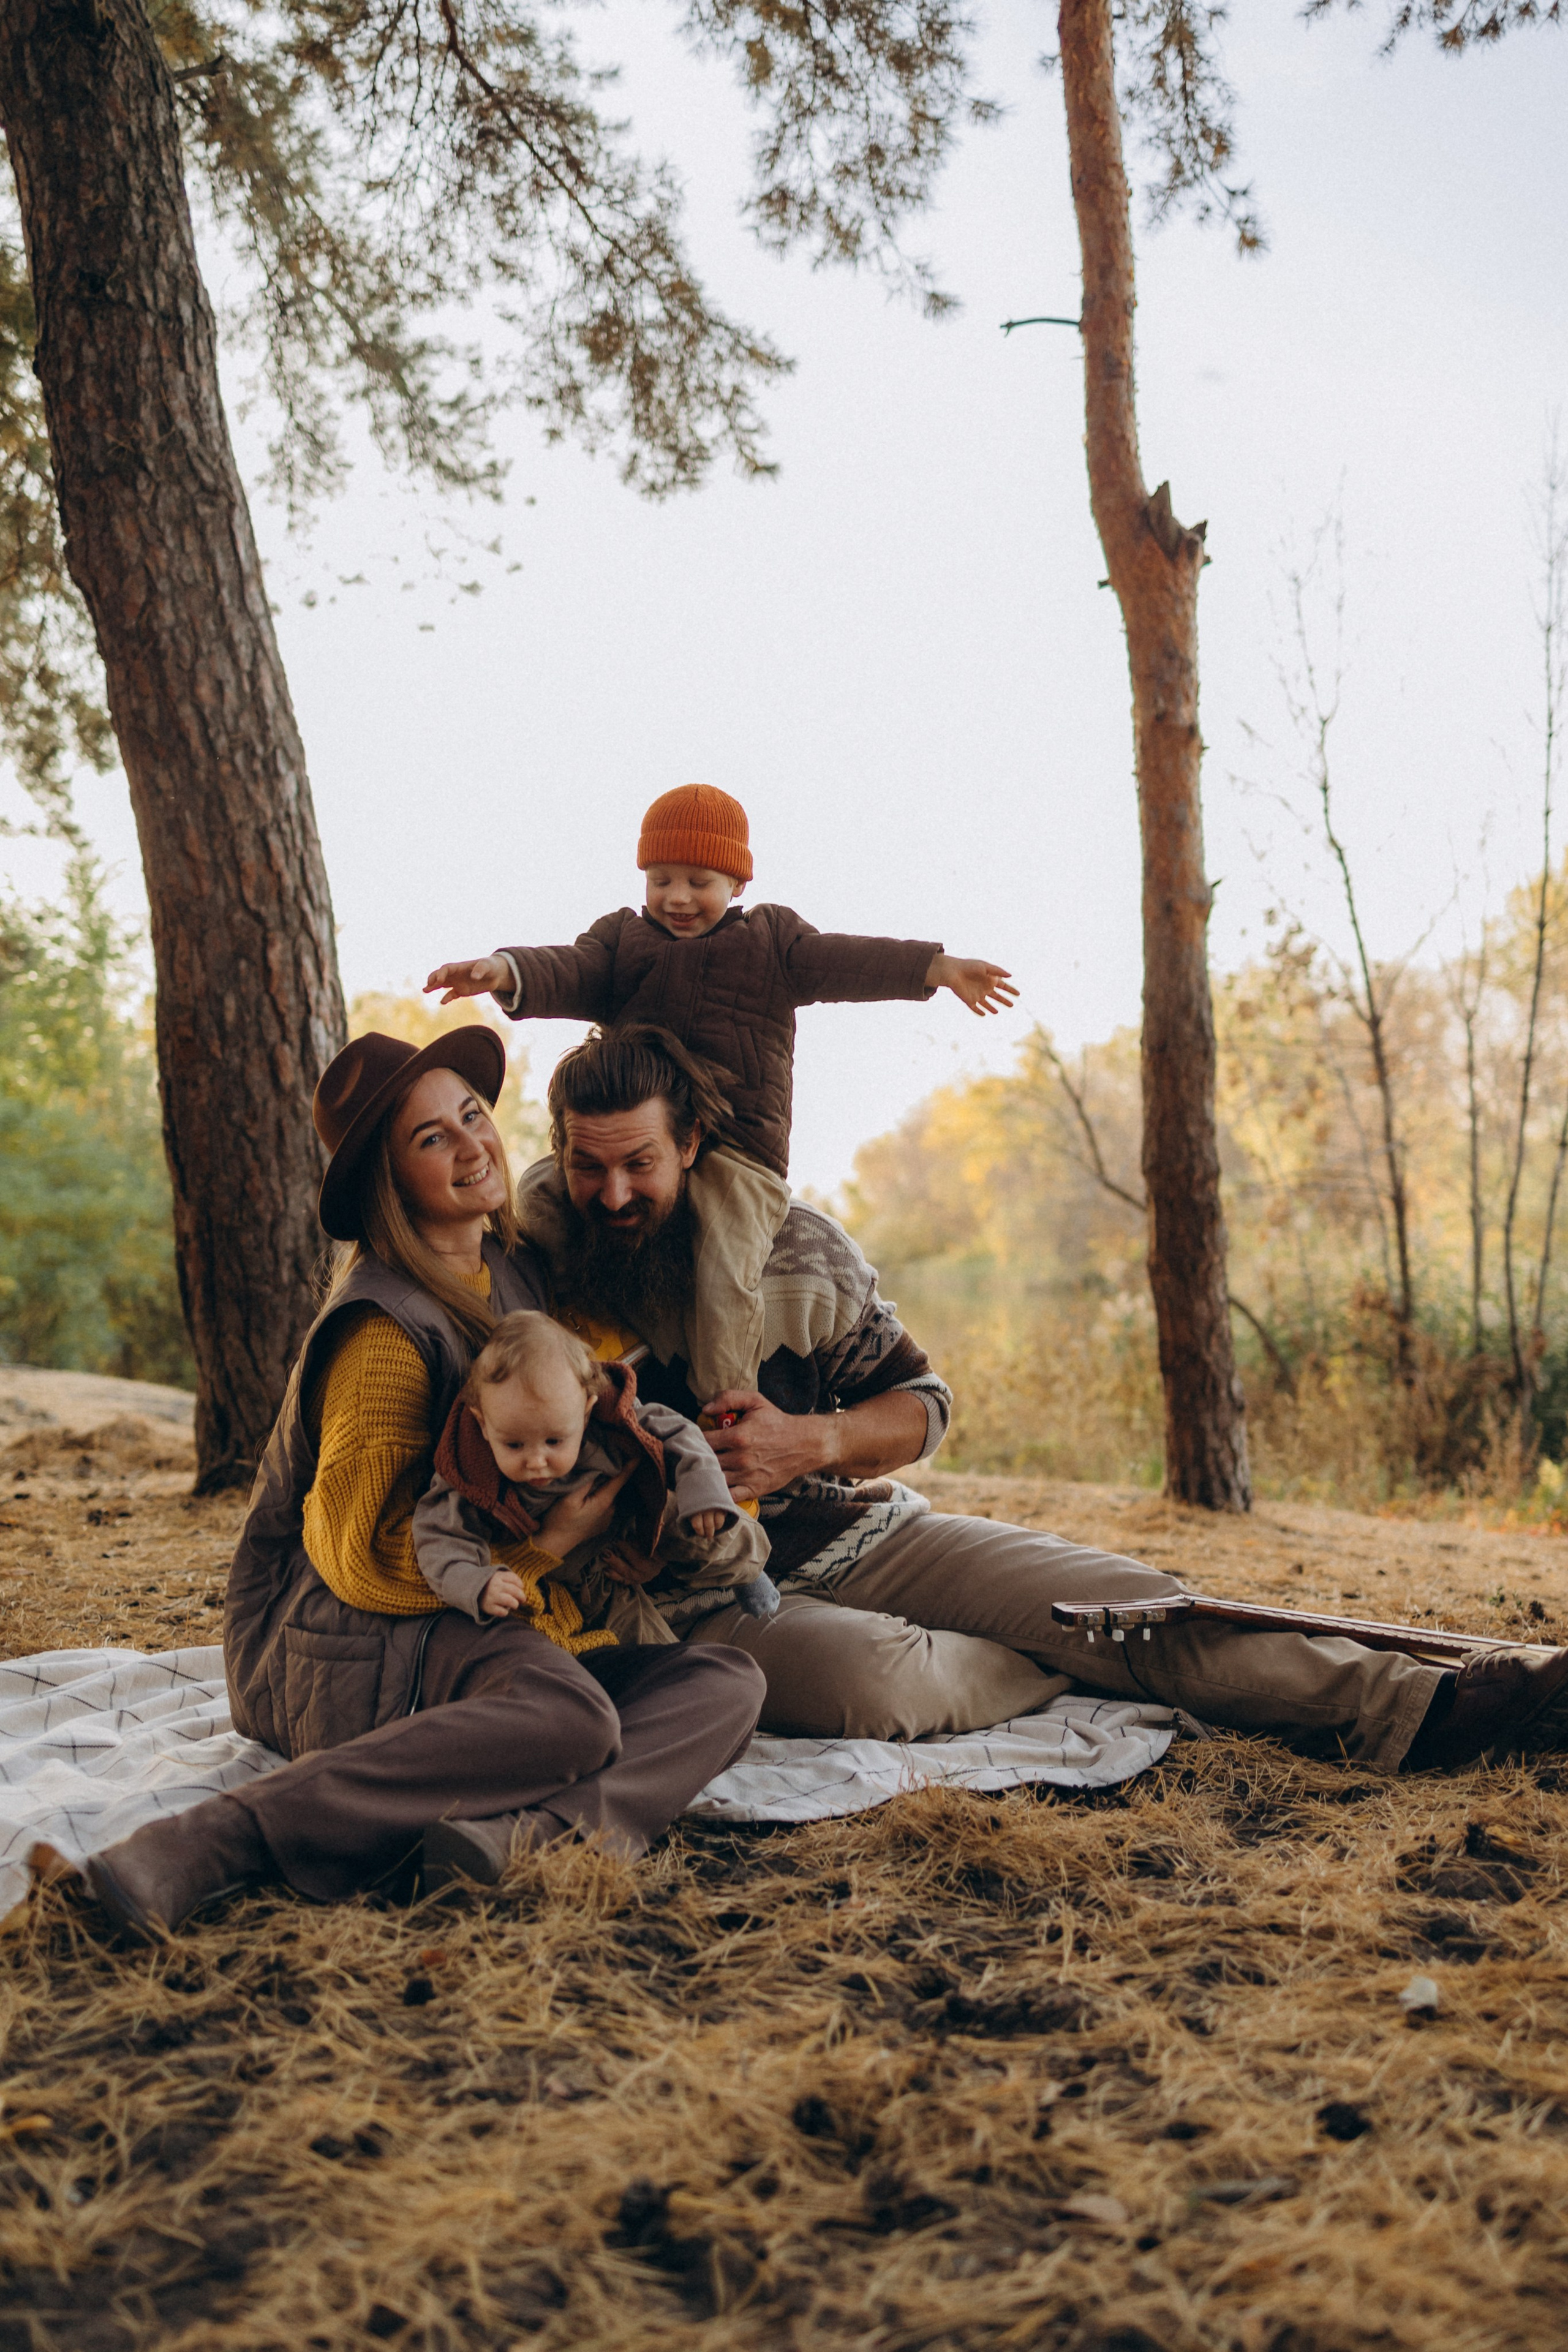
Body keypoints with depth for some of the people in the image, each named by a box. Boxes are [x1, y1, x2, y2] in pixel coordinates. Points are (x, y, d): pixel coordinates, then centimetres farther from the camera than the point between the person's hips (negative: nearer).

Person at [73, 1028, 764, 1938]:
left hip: (499, 1631, 7)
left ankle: (524, 1829, -38)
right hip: (361, 1650, -7)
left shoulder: (519, 1273, 10)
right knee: (571, 1717, -36)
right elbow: (364, 1560, -14)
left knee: (729, 1683, -15)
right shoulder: (387, 1327, -15)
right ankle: (219, 1839, -36)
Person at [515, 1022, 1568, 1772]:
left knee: (1127, 1597, -16)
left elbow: (922, 1402, 3)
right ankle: (1087, 1675, -7)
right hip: (712, 1596, -2)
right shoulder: (532, 1257, -7)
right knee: (875, 1675, -36)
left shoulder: (791, 1245, -3)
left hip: (869, 1537, 3)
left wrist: (809, 1442, -18)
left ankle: (1413, 1705, -18)